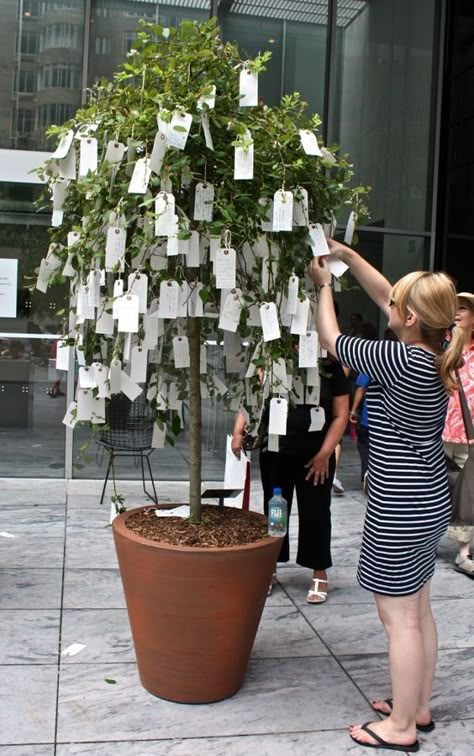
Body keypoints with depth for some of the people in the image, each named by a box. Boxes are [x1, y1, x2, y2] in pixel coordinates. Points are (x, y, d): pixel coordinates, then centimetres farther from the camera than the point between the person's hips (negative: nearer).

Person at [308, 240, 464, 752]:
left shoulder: (407, 361, -23)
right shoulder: (434, 353, 1)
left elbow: (332, 341, -10)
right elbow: (384, 295, 13)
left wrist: (324, 285, 5)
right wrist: (347, 255, 14)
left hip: (400, 509, -9)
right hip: (429, 501, 9)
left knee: (399, 618, 4)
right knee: (418, 610, 20)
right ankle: (417, 707, 36)